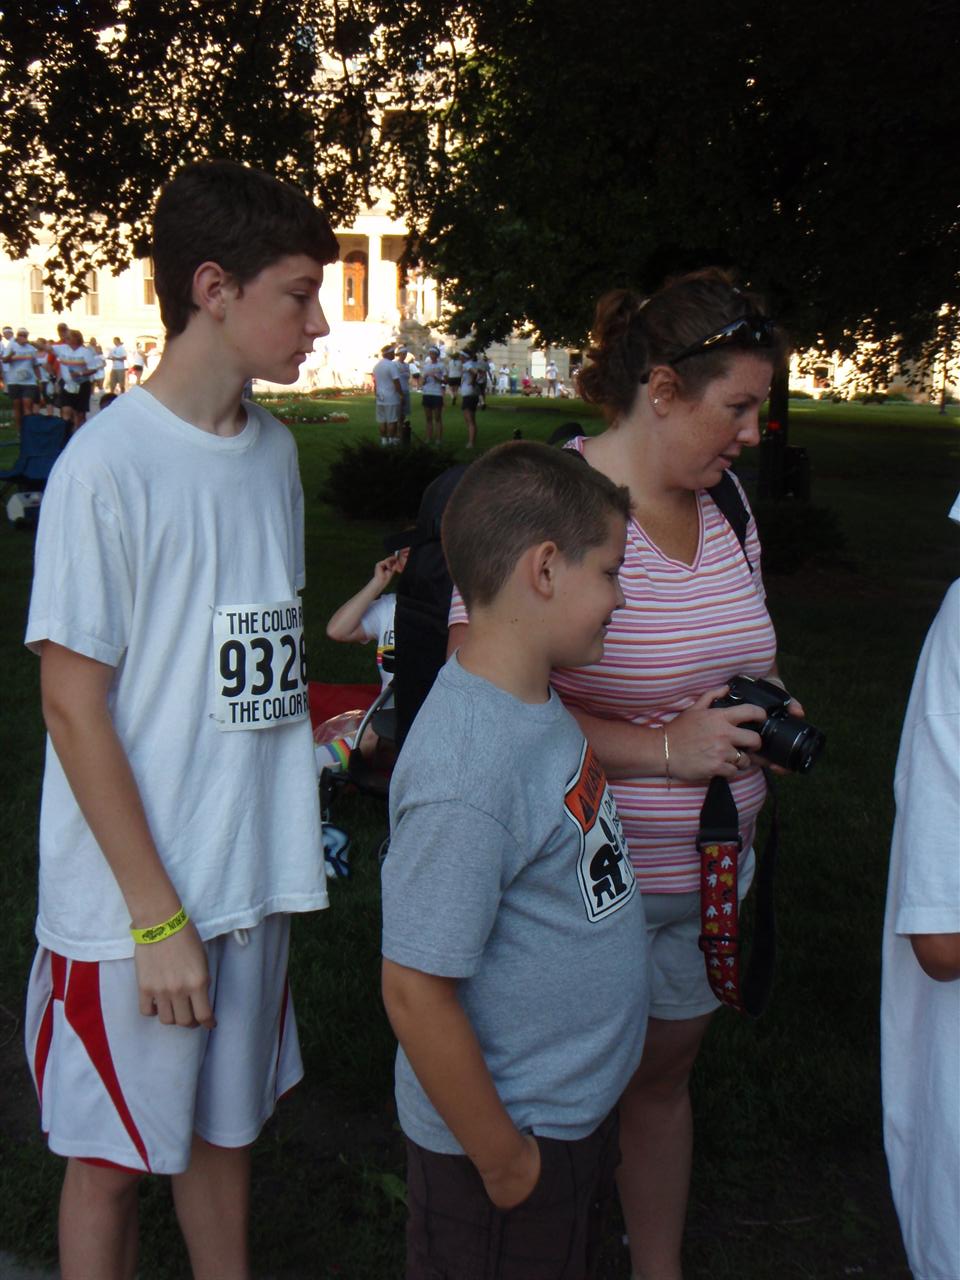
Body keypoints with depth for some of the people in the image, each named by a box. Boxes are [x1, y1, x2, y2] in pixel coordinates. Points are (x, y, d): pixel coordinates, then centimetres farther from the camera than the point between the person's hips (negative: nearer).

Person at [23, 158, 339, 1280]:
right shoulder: (109, 464, -17)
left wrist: (300, 813, 7)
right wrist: (156, 918, -16)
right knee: (111, 1159, 11)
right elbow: (72, 704, -16)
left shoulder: (273, 448, 5)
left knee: (226, 1126, 21)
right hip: (131, 899, -6)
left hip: (253, 878, 6)